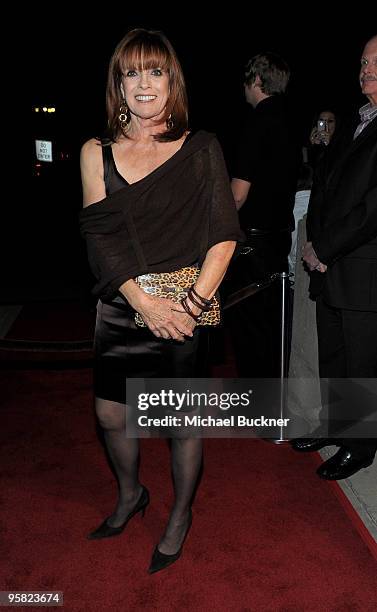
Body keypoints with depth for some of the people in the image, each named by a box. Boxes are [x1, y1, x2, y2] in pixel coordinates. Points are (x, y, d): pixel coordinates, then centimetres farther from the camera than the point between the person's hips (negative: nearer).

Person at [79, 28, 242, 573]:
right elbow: (100, 237, -5)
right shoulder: (96, 153, 3)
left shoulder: (202, 149, -2)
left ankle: (180, 516, 36)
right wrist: (146, 303, -16)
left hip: (188, 313, -2)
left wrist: (196, 301, -17)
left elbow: (224, 235, -5)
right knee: (111, 415, 13)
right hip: (121, 309, 3)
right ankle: (131, 495, 44)